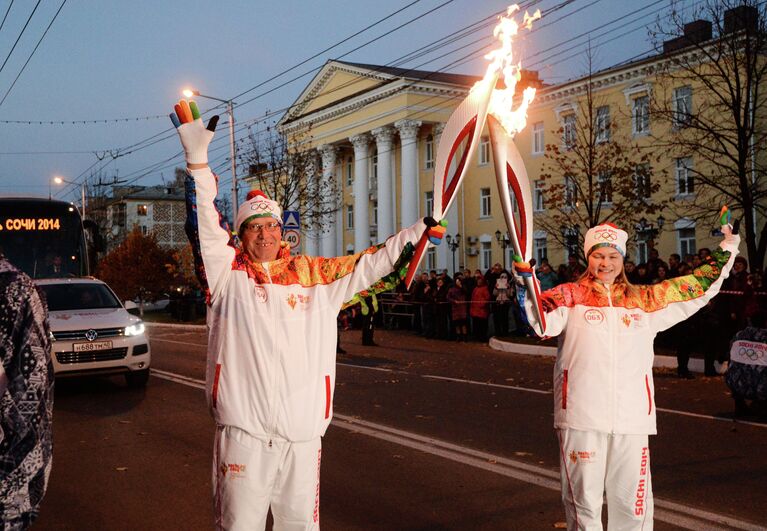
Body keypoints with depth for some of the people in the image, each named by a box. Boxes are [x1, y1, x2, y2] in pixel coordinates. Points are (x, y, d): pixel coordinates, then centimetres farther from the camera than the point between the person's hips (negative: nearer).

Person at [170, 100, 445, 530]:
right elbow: (204, 224, -6)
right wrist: (198, 156, -13)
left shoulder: (314, 276, 10)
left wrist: (422, 230, 14)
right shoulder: (227, 273, 3)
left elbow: (371, 265, 15)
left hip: (304, 431, 3)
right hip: (243, 430, -2)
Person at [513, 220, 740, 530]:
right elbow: (543, 321, -16)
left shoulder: (644, 301, 12)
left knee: (633, 502, 11)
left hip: (631, 418, 3)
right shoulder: (570, 296, 2)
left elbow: (697, 288, 19)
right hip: (581, 416, -3)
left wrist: (727, 251, 16)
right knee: (582, 501, 8)